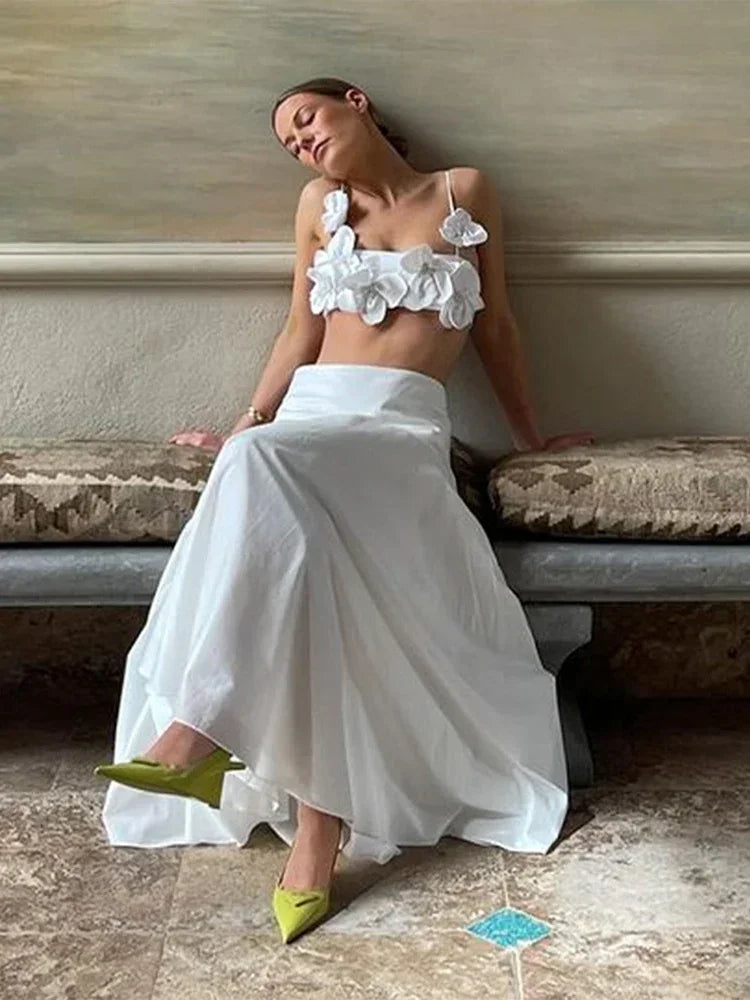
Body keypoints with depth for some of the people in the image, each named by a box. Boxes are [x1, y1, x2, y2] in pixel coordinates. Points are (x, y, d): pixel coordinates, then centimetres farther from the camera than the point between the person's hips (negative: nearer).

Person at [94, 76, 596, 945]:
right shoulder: (320, 205, 22)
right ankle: (322, 813, -37)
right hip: (312, 413, 3)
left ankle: (205, 729, -40)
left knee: (267, 472, -37)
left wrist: (530, 436, 23)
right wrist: (247, 425, 14)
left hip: (404, 425, -3)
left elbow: (495, 326, 20)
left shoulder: (463, 190, 16)